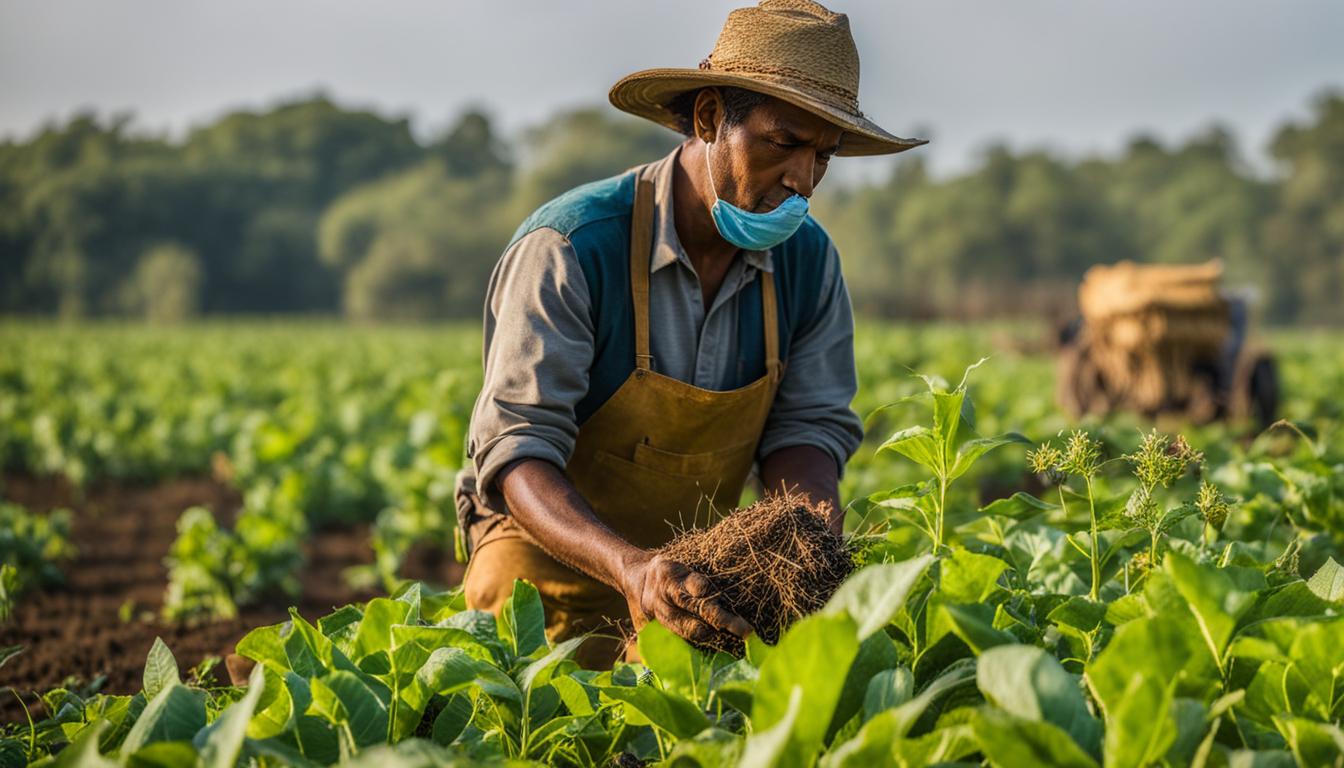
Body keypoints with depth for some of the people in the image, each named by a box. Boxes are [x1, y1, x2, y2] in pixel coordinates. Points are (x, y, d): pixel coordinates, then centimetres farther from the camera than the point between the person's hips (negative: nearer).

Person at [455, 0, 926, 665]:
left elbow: (807, 428, -2)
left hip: (699, 572, 5)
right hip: (553, 563, -5)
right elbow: (517, 450, -27)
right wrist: (629, 565, -46)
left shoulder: (808, 260, -4)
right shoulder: (566, 250, -23)